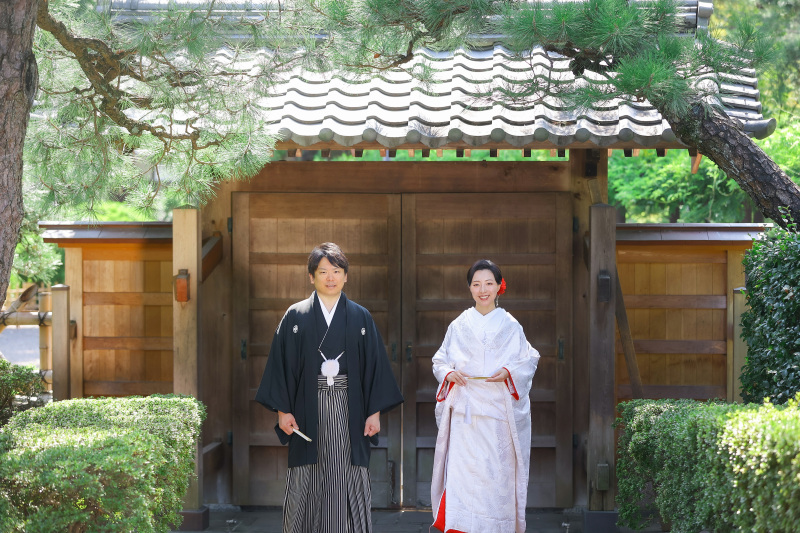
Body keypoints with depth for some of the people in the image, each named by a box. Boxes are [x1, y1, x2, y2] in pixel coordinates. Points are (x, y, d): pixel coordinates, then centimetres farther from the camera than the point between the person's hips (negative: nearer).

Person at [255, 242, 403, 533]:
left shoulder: (360, 317, 7)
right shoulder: (296, 316, 5)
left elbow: (375, 365, 6)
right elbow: (281, 363, 3)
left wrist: (375, 411, 0)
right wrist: (283, 409, -5)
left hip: (349, 410, 1)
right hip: (309, 410, -1)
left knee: (348, 483, -1)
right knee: (307, 484, 0)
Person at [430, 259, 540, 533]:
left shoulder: (510, 326, 5)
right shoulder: (459, 325, 8)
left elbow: (529, 360, 7)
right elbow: (439, 361, 13)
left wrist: (509, 372, -11)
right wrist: (450, 373, -8)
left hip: (498, 409, 0)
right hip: (464, 409, 0)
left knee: (497, 474, -1)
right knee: (460, 472, -8)